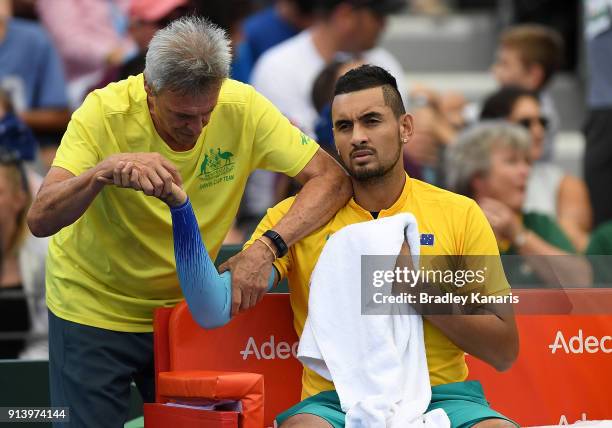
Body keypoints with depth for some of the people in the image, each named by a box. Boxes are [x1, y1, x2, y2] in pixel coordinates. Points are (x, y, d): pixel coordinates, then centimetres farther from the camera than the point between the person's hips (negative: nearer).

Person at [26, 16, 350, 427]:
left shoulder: (243, 108, -18)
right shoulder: (105, 112, -23)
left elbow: (332, 178, -19)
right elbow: (40, 220, -28)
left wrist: (267, 247, -34)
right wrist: (105, 170, -47)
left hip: (184, 304, 2)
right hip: (94, 310, -2)